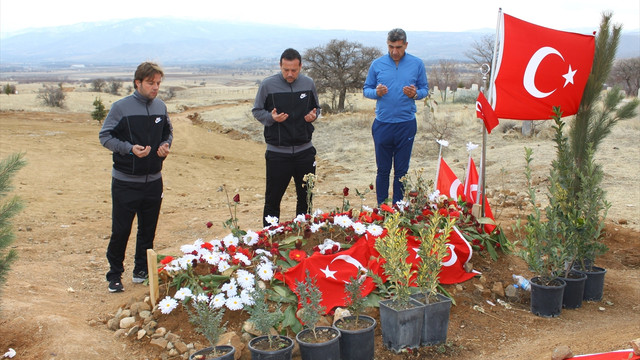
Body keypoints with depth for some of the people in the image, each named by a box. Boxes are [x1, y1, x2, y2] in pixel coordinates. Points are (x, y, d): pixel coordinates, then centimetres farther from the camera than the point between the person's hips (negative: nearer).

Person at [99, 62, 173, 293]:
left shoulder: (161, 107, 4)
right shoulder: (121, 107, -9)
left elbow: (168, 131, 18)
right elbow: (105, 136, -7)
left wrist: (166, 144, -4)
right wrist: (130, 148, -21)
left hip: (153, 181, 4)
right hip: (125, 182, -4)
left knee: (148, 230, 14)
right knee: (120, 231, 2)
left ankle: (142, 270, 30)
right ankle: (115, 275, 18)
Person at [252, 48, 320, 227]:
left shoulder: (308, 83, 3)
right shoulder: (268, 84, -5)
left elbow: (316, 108, 17)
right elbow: (257, 111, 3)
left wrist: (313, 116, -7)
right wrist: (271, 117, -17)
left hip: (305, 150, 3)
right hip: (277, 152, -3)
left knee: (306, 196, 12)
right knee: (273, 197, 2)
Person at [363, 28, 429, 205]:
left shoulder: (417, 64, 3)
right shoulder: (377, 64, 3)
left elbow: (425, 89, 8)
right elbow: (366, 90, 7)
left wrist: (415, 94, -15)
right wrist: (377, 92, -15)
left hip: (406, 124, 0)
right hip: (382, 124, 0)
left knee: (402, 170, 7)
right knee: (383, 169, 7)